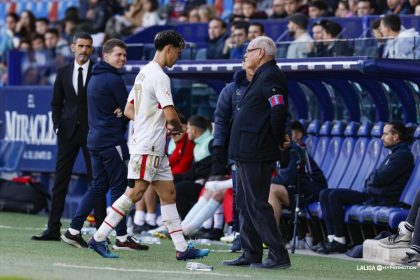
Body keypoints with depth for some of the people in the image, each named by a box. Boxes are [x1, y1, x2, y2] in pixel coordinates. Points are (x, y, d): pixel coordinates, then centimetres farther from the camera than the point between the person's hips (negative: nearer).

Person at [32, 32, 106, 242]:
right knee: (60, 180, 2)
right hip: (68, 130, 3)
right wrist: (58, 126, 3)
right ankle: (53, 229, 5)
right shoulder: (63, 73, 9)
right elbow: (56, 103, 14)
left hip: (92, 131, -3)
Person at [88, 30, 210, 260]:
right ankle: (98, 238, -6)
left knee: (168, 193, 8)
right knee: (134, 193, -9)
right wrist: (178, 128, 2)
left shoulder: (144, 73, 15)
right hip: (147, 146, -10)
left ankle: (182, 248, 8)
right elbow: (170, 114, -21)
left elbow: (128, 110, 18)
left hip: (155, 148, 10)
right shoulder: (159, 76, -14)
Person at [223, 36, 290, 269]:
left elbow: (279, 112, -24)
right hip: (247, 153, 11)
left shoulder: (270, 77, -15)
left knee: (256, 205, -10)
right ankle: (251, 254, 20)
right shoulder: (263, 76, 18)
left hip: (256, 154, -11)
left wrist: (275, 142, -14)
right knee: (245, 204, 15)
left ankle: (279, 256, -8)